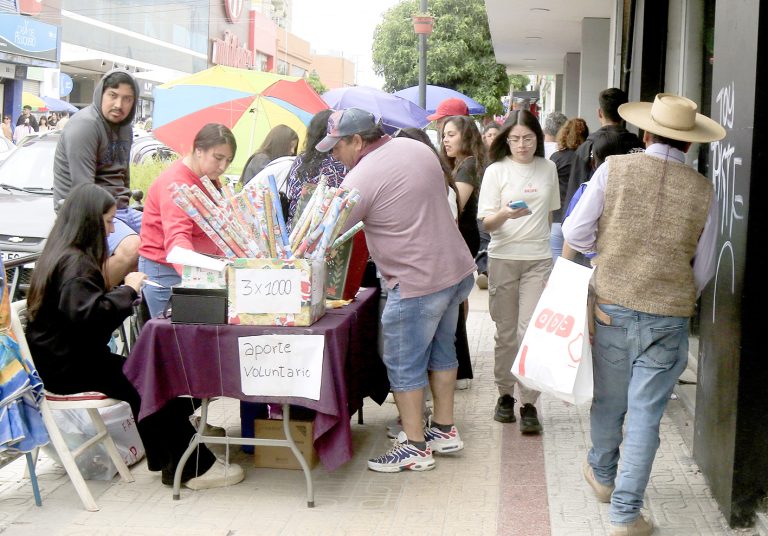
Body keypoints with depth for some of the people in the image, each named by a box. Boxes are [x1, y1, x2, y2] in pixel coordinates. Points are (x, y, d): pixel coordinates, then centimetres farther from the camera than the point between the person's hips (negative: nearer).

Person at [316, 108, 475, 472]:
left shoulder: (362, 178, -17)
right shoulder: (418, 148, 7)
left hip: (417, 283, -9)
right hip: (458, 268, 9)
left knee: (404, 365, 3)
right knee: (441, 350, 20)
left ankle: (415, 448, 9)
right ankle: (445, 430, 31)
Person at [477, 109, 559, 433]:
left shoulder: (548, 169, 6)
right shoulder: (496, 171, -2)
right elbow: (486, 223, -8)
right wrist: (506, 214, -27)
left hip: (538, 259, 1)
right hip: (503, 258, -1)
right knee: (506, 333, 8)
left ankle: (529, 404, -3)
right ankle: (505, 394, 23)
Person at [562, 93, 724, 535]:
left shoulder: (613, 169, -8)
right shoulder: (703, 191, -5)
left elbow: (575, 233, -5)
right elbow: (703, 270, 4)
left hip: (612, 306, 1)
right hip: (669, 317, -1)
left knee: (609, 400, 20)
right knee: (645, 414, 5)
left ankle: (603, 475, 43)